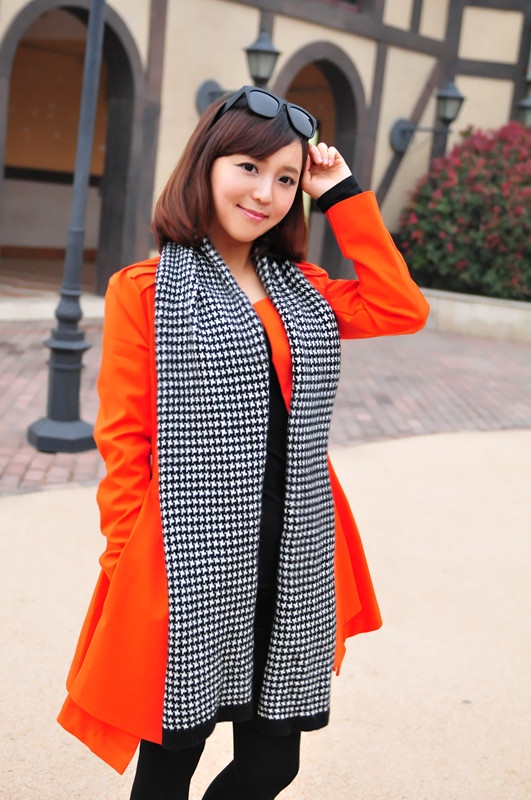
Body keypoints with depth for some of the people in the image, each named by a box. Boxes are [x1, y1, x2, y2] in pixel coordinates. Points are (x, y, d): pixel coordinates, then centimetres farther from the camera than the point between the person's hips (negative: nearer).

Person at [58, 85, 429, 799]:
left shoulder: (304, 289, 13)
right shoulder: (146, 289, -4)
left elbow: (403, 309, -2)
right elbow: (125, 439, -5)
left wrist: (344, 196, 1)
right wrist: (128, 567, -7)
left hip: (292, 565, 5)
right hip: (191, 567, -4)